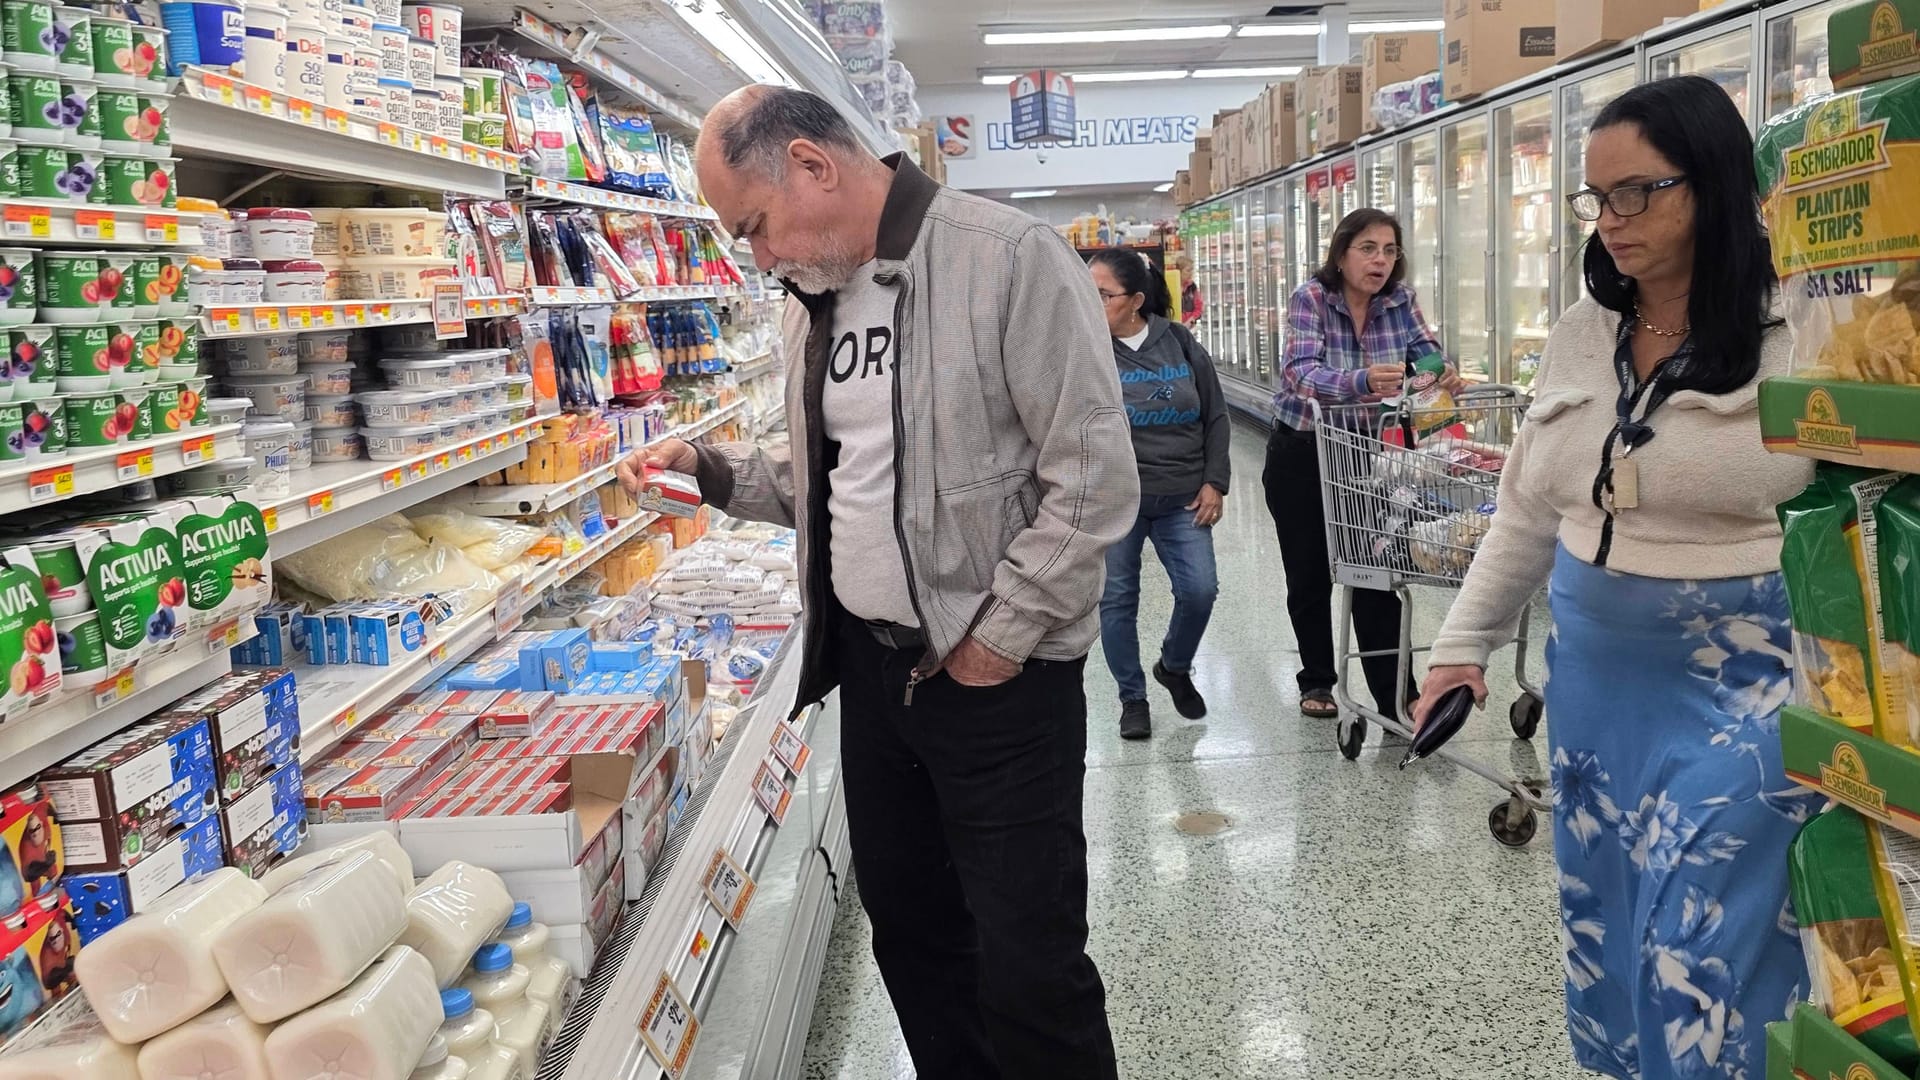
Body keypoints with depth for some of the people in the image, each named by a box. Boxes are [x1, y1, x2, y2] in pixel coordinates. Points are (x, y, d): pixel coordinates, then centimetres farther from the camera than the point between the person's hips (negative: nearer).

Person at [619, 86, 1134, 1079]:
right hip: (868, 660, 7)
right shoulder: (813, 298, 10)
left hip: (998, 674, -7)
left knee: (1028, 967, 2)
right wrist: (712, 470, 6)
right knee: (907, 927, 19)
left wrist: (1001, 638, -15)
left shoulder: (1010, 258, -14)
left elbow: (1096, 478, -17)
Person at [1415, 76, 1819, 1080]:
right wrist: (1462, 643, 14)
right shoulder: (1579, 336, 6)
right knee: (1604, 936, 15)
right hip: (1595, 677, 6)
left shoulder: (1797, 336, -11)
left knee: (1702, 958, -1)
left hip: (1739, 684, -5)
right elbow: (1526, 510, 14)